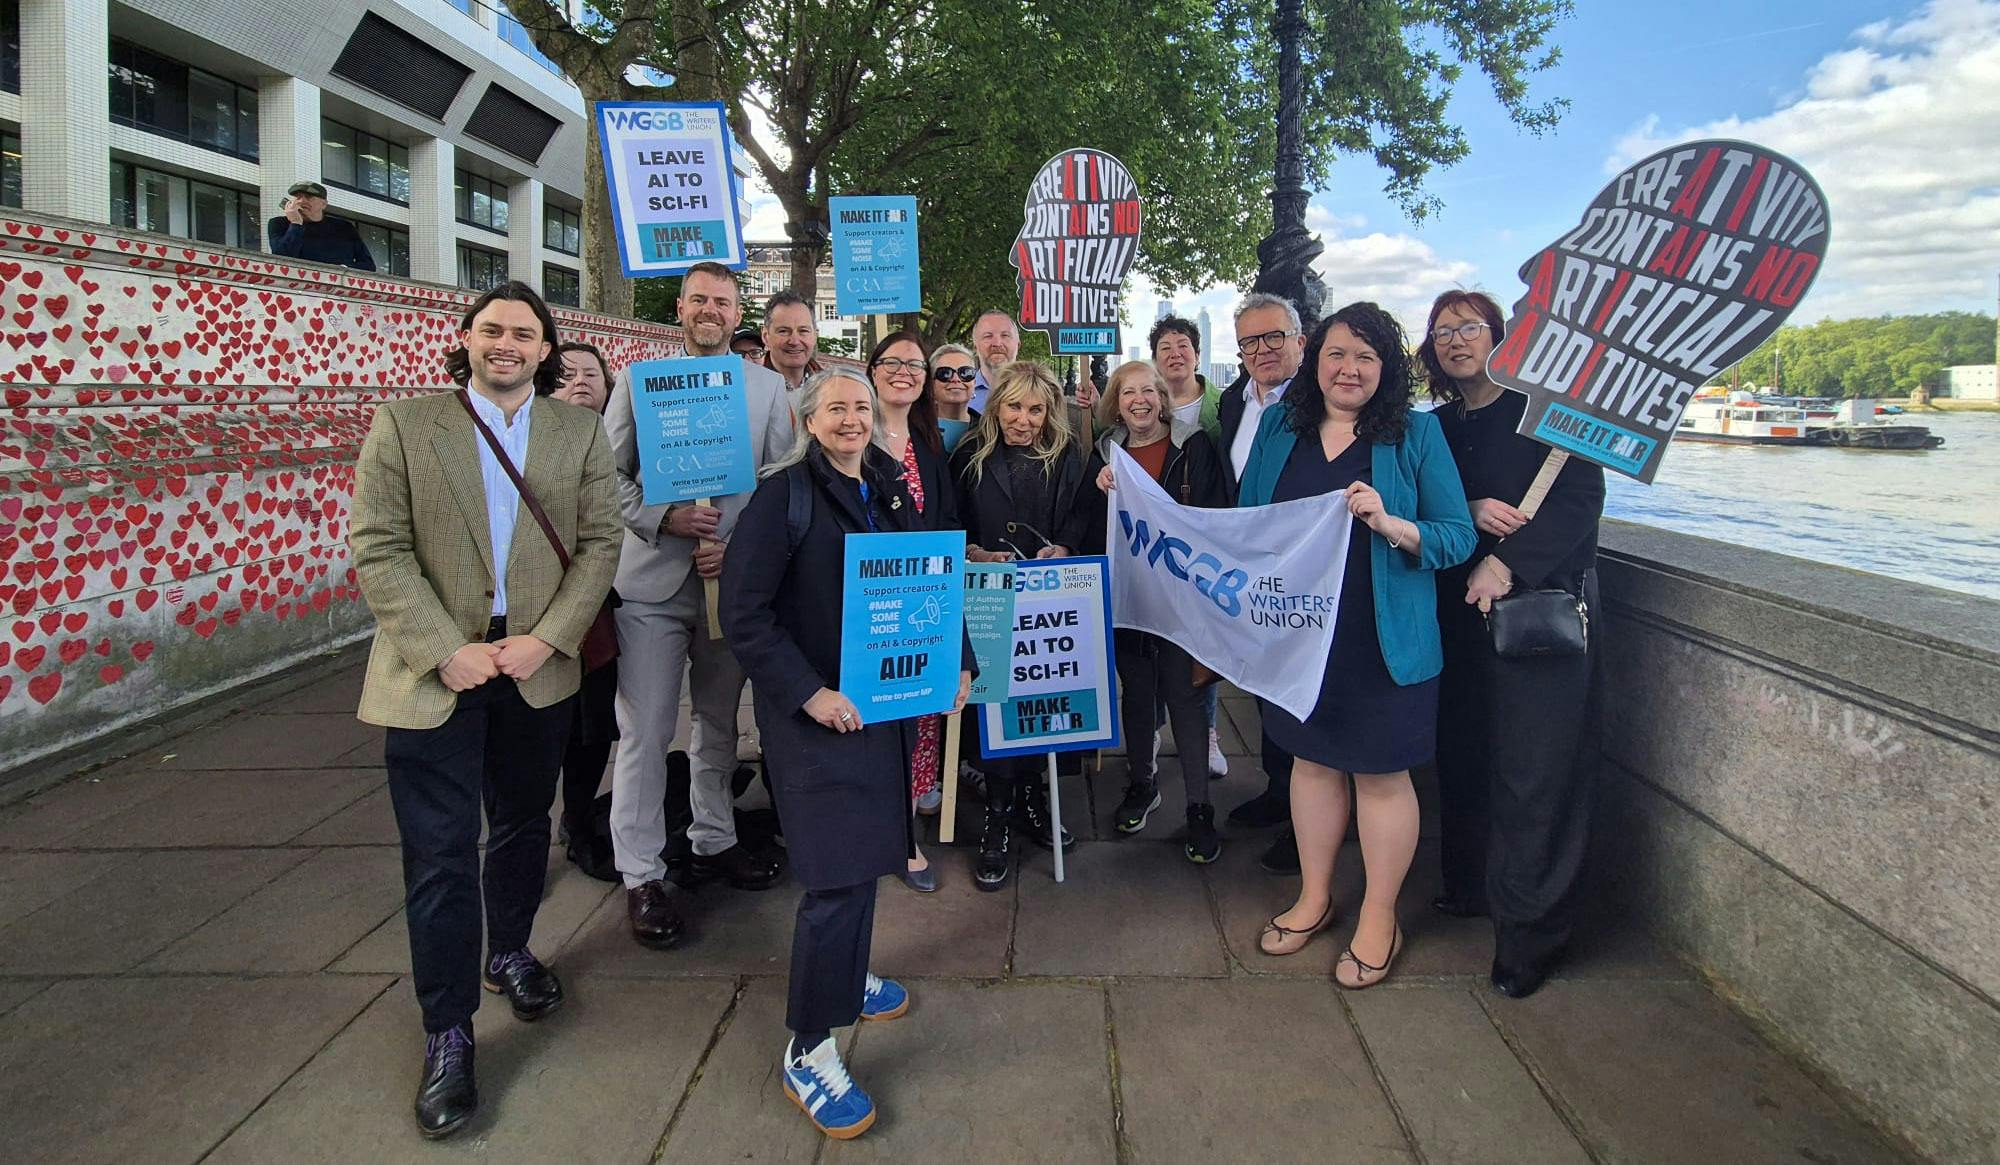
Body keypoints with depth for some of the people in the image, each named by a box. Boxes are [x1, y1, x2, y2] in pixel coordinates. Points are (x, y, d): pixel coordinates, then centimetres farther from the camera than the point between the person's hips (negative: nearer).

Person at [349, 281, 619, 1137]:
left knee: (523, 824, 19)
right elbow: (378, 548, -7)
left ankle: (510, 952, 42)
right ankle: (447, 1034, 14)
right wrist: (446, 651, -15)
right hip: (436, 674, -2)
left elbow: (599, 544, 1)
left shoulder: (579, 434, 5)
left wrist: (546, 638, -11)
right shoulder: (404, 424, -1)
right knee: (441, 856, 1)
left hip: (538, 667, 3)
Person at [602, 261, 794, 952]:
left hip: (734, 579, 2)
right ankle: (641, 876, 11)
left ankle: (713, 843, 32)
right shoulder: (638, 381, 4)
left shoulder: (767, 387, 7)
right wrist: (665, 518, -16)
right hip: (652, 581, -2)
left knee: (720, 723, 16)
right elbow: (610, 474, 1)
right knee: (644, 732, -1)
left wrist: (737, 547, -10)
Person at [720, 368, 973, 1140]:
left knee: (865, 850, 17)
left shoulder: (890, 491, 9)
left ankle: (846, 974, 40)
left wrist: (956, 660, 4)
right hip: (815, 710, -6)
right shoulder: (785, 493, -11)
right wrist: (810, 693, -21)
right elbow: (744, 613, -15)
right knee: (840, 867, -9)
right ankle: (808, 1049, 5)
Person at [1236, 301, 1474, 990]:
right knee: (1311, 759, 16)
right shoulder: (1279, 426, 5)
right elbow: (1248, 520, 13)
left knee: (1381, 773, 7)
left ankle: (1379, 919, 25)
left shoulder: (1416, 434, -5)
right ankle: (1314, 896, 35)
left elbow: (1459, 537, -7)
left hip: (1382, 640, -4)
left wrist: (1391, 525, -25)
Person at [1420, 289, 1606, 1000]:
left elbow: (1581, 497, -10)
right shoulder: (1437, 426, 15)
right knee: (1463, 751, 9)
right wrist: (1472, 512, -13)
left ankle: (1530, 929, 5)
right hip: (1461, 610, 6)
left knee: (1533, 767, -5)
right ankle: (1470, 886, 25)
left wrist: (1507, 562, -19)